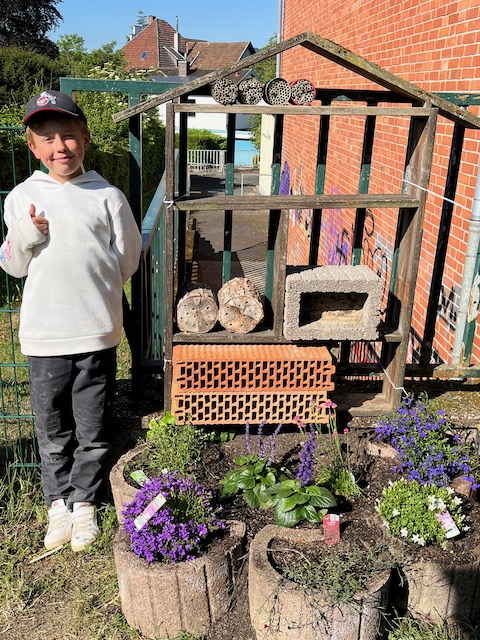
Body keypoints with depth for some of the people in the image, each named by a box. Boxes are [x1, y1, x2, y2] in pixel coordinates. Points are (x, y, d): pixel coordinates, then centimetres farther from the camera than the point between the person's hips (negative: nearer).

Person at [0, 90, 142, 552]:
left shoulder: (108, 196, -2)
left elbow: (126, 263, 2)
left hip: (96, 332, -1)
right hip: (43, 335, 1)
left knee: (93, 430, 11)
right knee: (52, 430, 14)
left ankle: (84, 500, 33)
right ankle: (58, 501, 36)